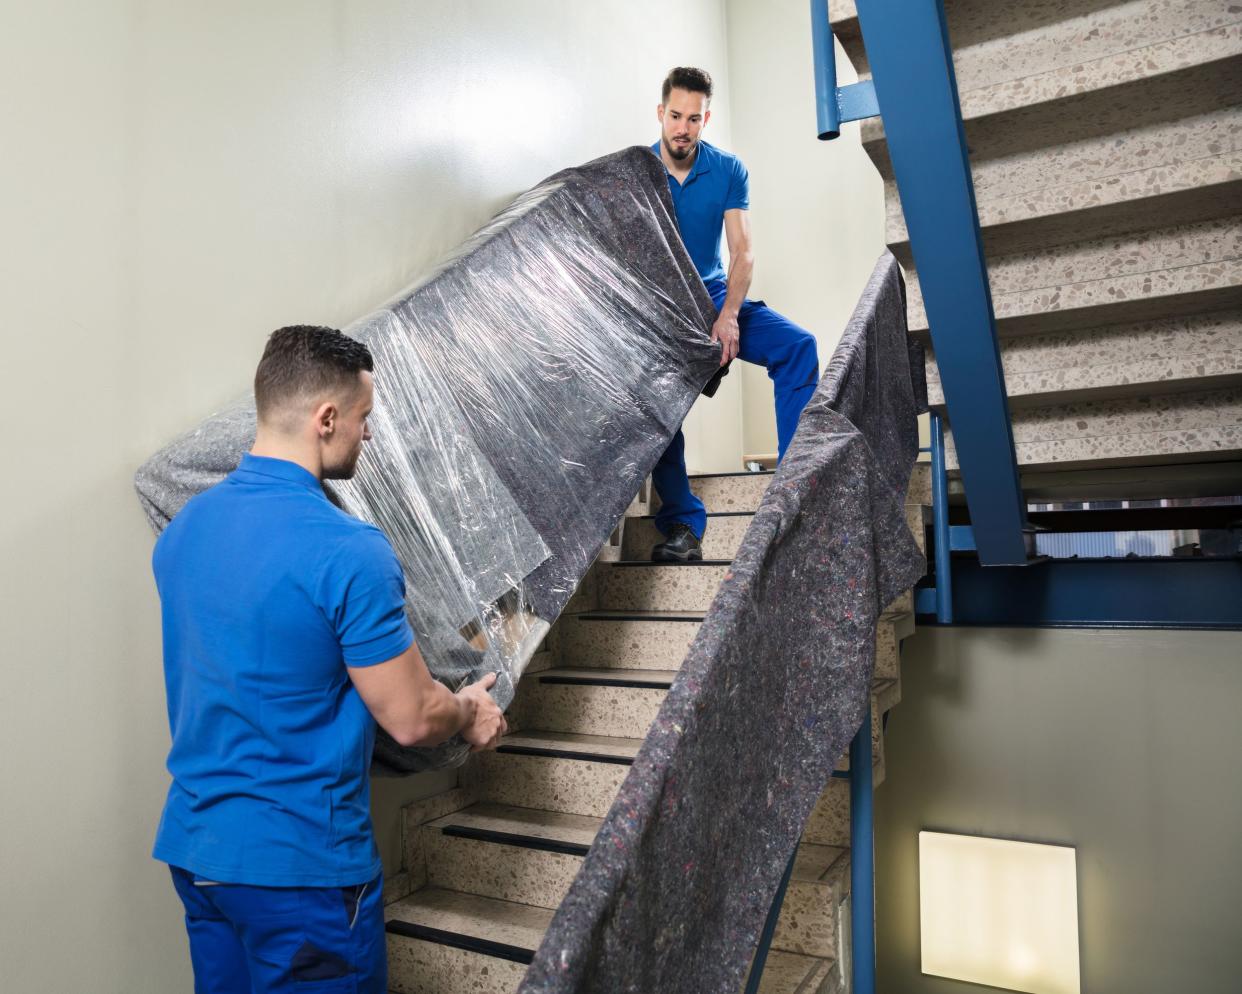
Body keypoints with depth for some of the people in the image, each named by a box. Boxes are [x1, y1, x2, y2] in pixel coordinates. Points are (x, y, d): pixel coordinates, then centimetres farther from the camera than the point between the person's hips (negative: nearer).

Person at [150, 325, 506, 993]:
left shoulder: (181, 530, 1)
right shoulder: (348, 551, -25)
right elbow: (411, 720, -18)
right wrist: (470, 713, 4)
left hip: (190, 843, 8)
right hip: (298, 863, -7)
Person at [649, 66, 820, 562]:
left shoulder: (728, 170, 2)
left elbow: (742, 252, -5)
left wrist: (728, 316, -22)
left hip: (714, 296, 2)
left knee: (799, 346, -20)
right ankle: (682, 524, -21)